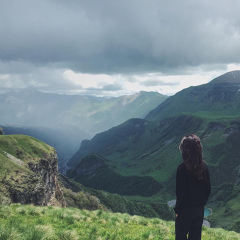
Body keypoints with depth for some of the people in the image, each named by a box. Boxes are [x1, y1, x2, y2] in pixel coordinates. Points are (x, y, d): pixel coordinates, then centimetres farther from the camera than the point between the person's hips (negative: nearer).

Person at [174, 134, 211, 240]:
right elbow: (208, 189, 3)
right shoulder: (203, 166, -6)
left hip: (185, 210, -5)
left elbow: (180, 193, -19)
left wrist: (177, 209, -6)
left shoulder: (182, 168, -23)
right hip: (199, 209, 5)